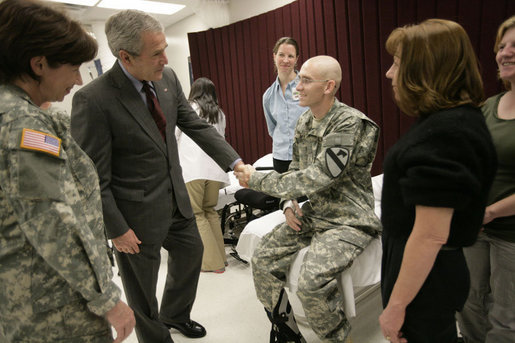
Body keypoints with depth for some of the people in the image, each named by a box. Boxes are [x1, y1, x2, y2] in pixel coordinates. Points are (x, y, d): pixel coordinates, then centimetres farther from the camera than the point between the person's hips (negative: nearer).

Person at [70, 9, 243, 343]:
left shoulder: (167, 79, -4)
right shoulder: (93, 100, -23)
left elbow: (196, 125, 2)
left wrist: (235, 162, -5)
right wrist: (117, 230, -14)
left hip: (176, 198, 8)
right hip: (138, 213, -7)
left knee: (191, 252, 26)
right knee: (142, 285, 14)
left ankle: (175, 314, 54)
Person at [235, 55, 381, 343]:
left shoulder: (350, 124, -20)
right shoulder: (305, 122, 6)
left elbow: (317, 178, -26)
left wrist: (257, 179, -19)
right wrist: (289, 203, -3)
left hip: (348, 221, -7)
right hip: (313, 215, 8)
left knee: (312, 281, -27)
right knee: (263, 260, -4)